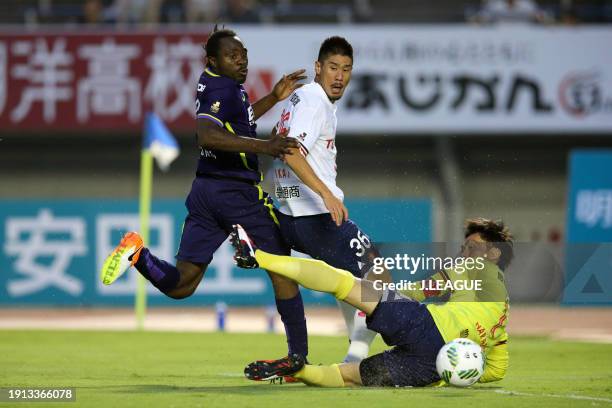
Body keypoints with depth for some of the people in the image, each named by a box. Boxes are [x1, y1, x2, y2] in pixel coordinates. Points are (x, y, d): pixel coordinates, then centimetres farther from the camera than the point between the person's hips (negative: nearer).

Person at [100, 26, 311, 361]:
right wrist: (263, 146, -36)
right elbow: (207, 136, -31)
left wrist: (274, 98, 26)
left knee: (179, 284, 6)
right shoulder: (224, 88, -14)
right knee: (282, 269, 7)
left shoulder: (210, 83, 14)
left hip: (204, 190, 8)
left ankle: (139, 254, -20)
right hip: (239, 191, -8)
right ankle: (299, 355, 8)